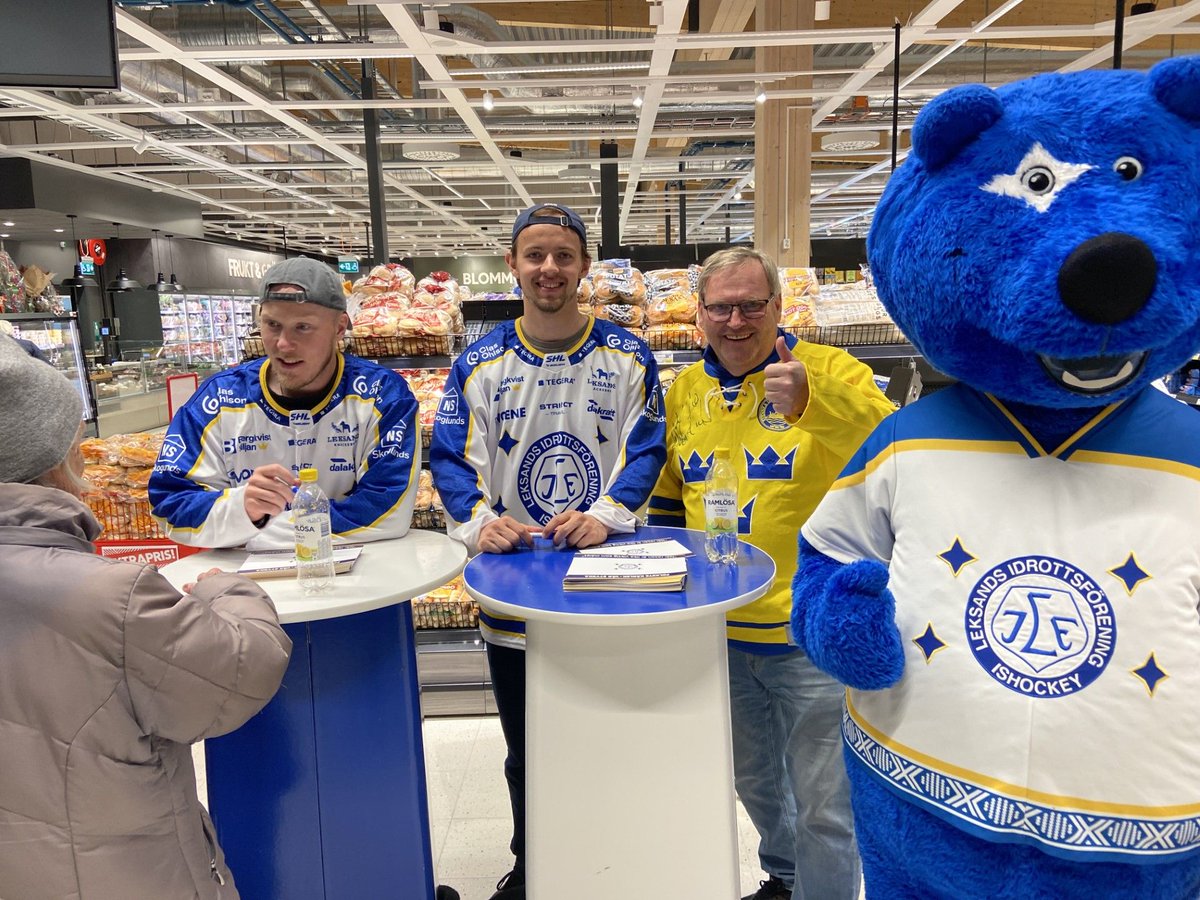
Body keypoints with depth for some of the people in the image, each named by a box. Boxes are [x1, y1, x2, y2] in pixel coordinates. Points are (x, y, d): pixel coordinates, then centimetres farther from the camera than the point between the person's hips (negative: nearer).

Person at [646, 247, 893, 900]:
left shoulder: (828, 370, -11)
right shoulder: (685, 390, 4)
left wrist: (810, 399, -44)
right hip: (719, 631, 6)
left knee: (823, 807, 9)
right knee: (753, 782, 26)